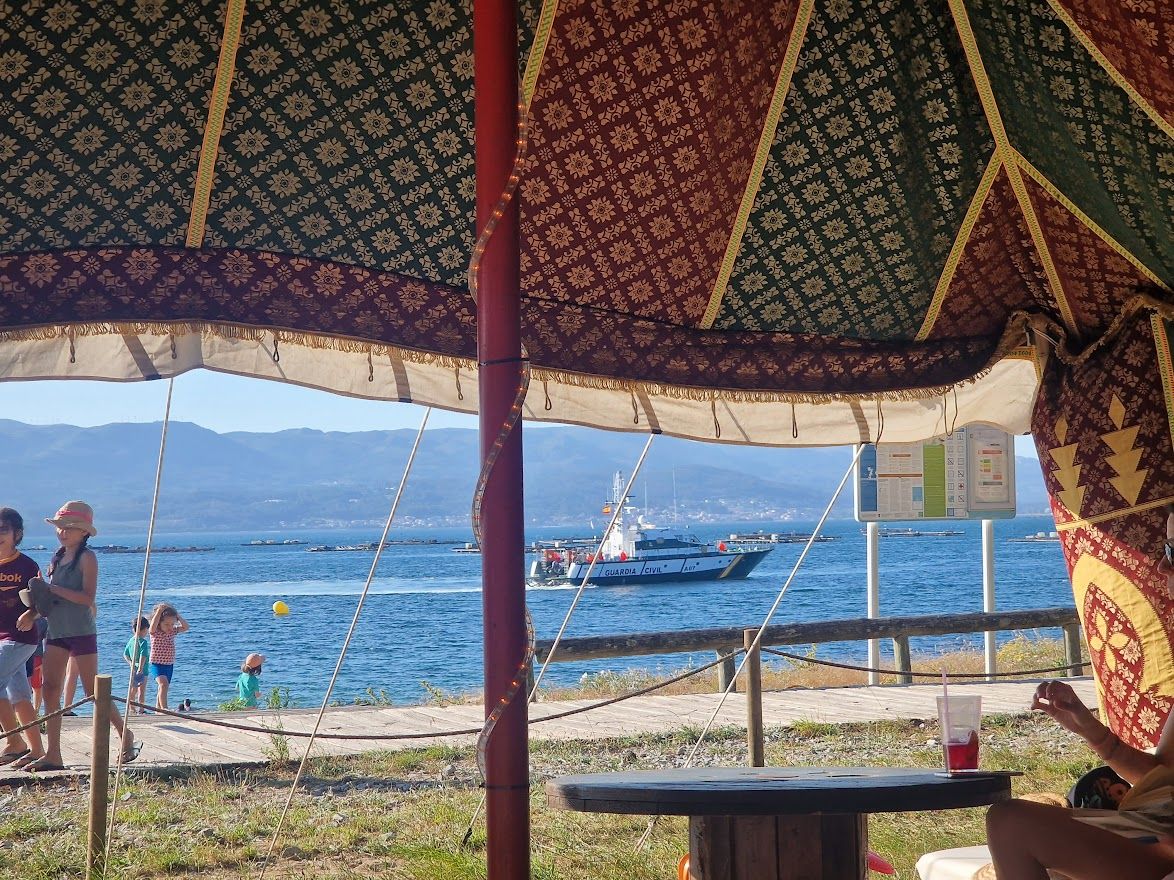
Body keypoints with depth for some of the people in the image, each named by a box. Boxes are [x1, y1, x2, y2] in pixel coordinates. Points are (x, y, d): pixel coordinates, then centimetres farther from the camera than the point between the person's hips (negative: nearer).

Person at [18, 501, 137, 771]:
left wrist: (53, 589, -21)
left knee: (93, 691, -3)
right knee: (49, 689, -2)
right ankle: (53, 756, -1)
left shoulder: (86, 558, -8)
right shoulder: (58, 558, 14)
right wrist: (32, 613, 2)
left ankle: (127, 738, 14)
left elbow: (87, 597, -18)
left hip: (81, 632, -7)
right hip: (56, 632, 7)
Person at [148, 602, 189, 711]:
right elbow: (153, 626, -35)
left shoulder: (172, 632, 5)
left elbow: (186, 627, 9)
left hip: (169, 665, 7)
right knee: (163, 684, -27)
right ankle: (164, 708, -34)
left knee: (162, 689, 15)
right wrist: (159, 611, -31)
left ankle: (158, 708, 26)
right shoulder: (155, 633, -12)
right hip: (157, 665, -7)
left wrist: (178, 616, -3)